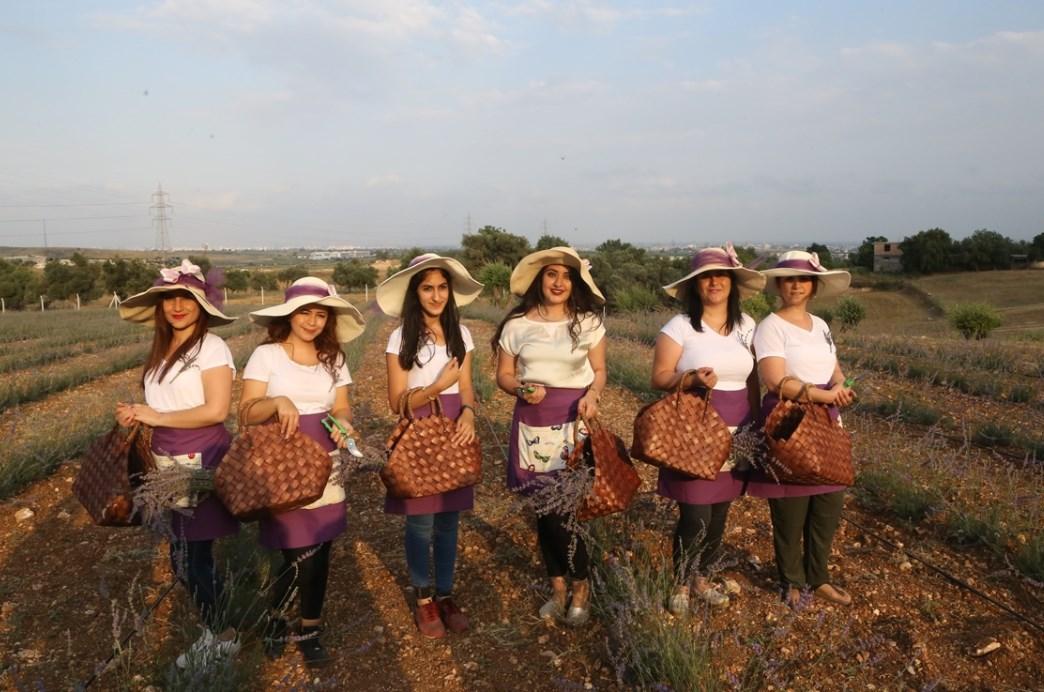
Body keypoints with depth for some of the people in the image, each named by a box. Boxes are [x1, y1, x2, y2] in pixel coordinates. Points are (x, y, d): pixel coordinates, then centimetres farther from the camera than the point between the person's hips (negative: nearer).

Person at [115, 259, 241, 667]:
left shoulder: (211, 347, -13)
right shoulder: (162, 349, 11)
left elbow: (216, 410, -21)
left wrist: (156, 417, -14)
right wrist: (138, 415, 0)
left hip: (201, 463, -8)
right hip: (171, 464, 8)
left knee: (195, 556, 0)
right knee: (181, 557, 16)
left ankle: (220, 638, 21)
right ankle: (215, 631, 33)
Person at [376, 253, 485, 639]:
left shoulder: (461, 334, 4)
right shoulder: (401, 338, -7)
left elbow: (466, 388, 5)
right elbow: (397, 402, -8)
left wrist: (468, 413, -16)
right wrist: (437, 386, -20)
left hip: (454, 433, 3)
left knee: (449, 521, 11)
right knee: (421, 523, 4)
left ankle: (445, 595, 27)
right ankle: (423, 600, 22)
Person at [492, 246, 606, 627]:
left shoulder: (589, 322, 2)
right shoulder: (517, 324, 3)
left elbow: (599, 371, 7)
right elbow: (504, 375, 7)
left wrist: (592, 394, -13)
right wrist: (521, 390, -13)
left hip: (574, 421, -2)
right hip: (533, 422, 2)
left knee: (565, 508, -5)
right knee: (543, 509, 9)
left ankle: (580, 586, 19)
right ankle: (557, 587, 29)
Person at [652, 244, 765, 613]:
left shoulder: (746, 325, 7)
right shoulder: (679, 325, -8)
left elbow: (752, 379, 14)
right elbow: (659, 377, -9)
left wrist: (755, 423, 11)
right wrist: (692, 379, -26)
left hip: (734, 433, 5)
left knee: (719, 513, 12)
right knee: (695, 517, -5)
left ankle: (702, 577, 33)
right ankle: (681, 584, 19)